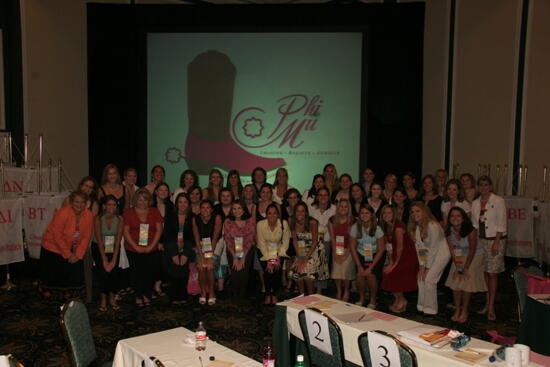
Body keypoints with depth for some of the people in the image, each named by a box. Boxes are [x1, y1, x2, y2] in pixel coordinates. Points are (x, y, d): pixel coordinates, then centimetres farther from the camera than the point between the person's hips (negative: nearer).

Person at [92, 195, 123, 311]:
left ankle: (112, 298, 2)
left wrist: (114, 260, -18)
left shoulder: (119, 219, -12)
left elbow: (118, 240, -12)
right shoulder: (98, 219, -17)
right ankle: (103, 299, -5)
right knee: (103, 270, -18)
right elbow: (99, 241, -17)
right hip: (98, 248, -2)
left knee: (114, 270, -14)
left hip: (113, 248, 2)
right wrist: (104, 260, -20)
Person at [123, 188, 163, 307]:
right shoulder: (129, 212, 3)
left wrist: (152, 246, -7)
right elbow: (126, 231, -2)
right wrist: (136, 247, -10)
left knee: (148, 272, -3)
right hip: (133, 249, -1)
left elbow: (159, 230, 3)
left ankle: (146, 295, 14)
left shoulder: (155, 212, 7)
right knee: (137, 272, -1)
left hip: (150, 249, 1)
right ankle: (138, 296, 15)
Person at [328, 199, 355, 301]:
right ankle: (338, 291, 18)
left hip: (348, 250, -2)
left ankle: (346, 291, 14)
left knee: (346, 270, -7)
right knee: (336, 271, -1)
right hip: (336, 249, 2)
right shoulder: (332, 220, 0)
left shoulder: (352, 221, -8)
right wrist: (335, 253, -4)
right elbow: (332, 238, 2)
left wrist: (345, 254, -11)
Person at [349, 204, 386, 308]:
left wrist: (371, 267, -17)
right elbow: (352, 248, -5)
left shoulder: (377, 228, -16)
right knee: (360, 275, -19)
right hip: (361, 255, 2)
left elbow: (380, 250, -12)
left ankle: (373, 300, 1)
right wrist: (359, 266, -11)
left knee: (371, 275, -22)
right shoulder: (355, 227, -12)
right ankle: (361, 298, 7)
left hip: (376, 255, -2)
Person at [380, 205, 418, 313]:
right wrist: (391, 262, -4)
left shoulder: (398, 226, -21)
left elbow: (400, 246, -18)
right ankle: (397, 300, 20)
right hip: (397, 256, 8)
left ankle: (401, 300, 10)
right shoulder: (386, 227, 4)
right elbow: (389, 245, 3)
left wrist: (395, 264, -11)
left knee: (392, 274, -10)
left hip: (407, 256, -8)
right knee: (387, 272, 2)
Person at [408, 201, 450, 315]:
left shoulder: (433, 226, -24)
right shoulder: (416, 227, 1)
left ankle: (430, 309, -2)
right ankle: (421, 306, 12)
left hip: (441, 254, -8)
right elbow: (418, 247, 1)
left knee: (429, 279, -14)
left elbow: (433, 248, -21)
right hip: (428, 255, 8)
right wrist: (421, 266, -5)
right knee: (420, 278, 0)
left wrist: (427, 267, -16)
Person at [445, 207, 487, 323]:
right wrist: (457, 267, -12)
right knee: (455, 280, -4)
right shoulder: (448, 231, -15)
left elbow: (472, 251, -20)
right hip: (460, 256, 4)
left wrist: (466, 268, -16)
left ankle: (464, 311, 4)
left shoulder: (470, 230, -29)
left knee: (467, 280, -11)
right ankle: (457, 310, 10)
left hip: (475, 256, -4)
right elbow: (452, 249, -8)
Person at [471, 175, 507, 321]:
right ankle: (487, 303, 17)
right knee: (484, 272, 7)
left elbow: (501, 224, -10)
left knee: (492, 274, -4)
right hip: (480, 240, 5)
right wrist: (474, 241, 5)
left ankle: (491, 307, 1)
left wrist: (496, 243, -15)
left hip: (495, 240, -5)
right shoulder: (475, 203, 9)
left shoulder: (498, 201, -7)